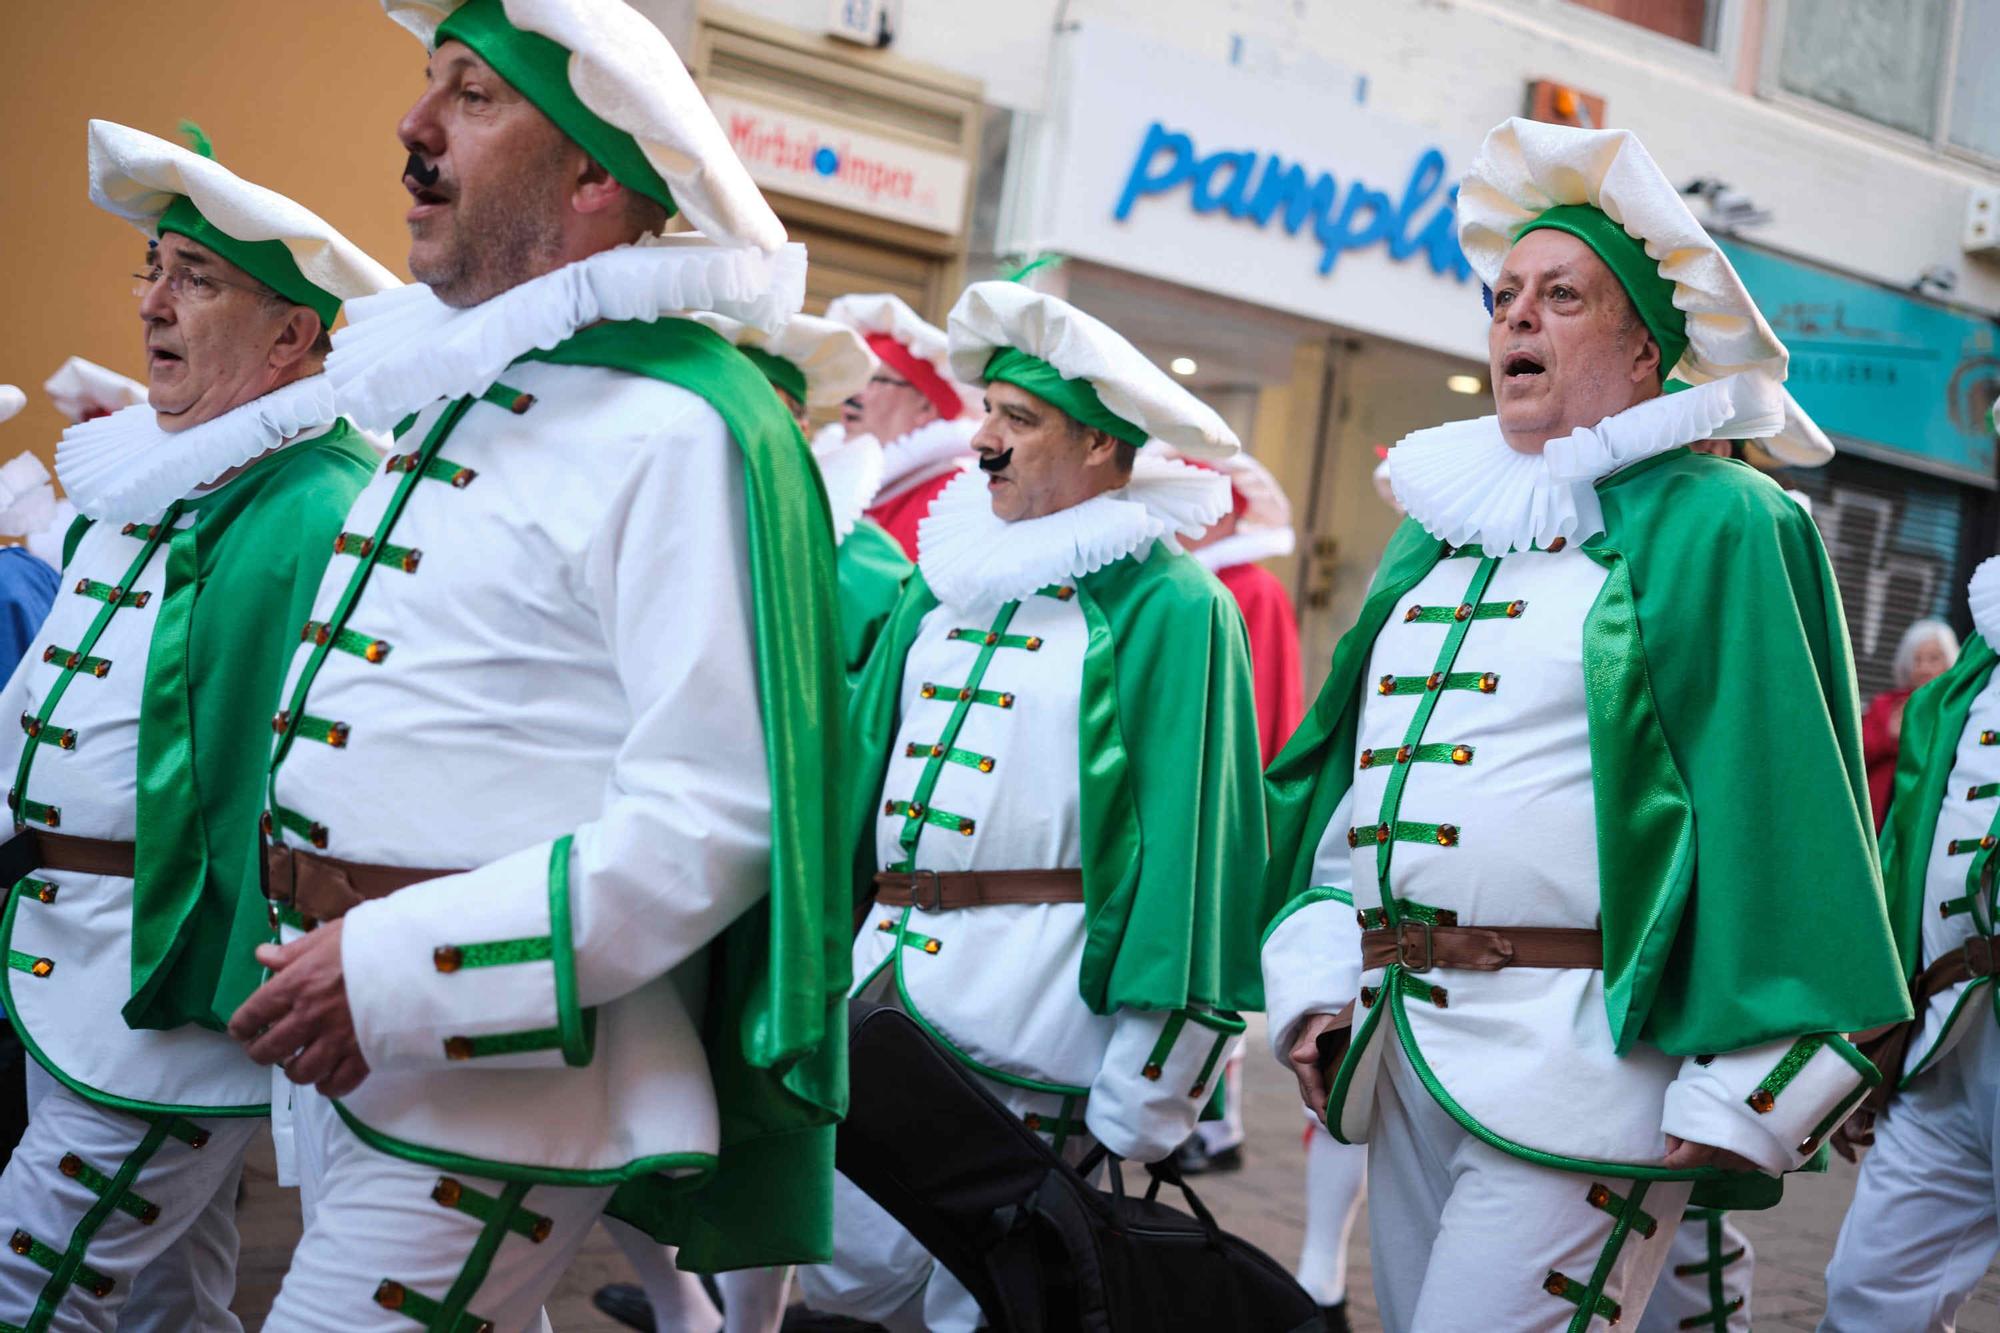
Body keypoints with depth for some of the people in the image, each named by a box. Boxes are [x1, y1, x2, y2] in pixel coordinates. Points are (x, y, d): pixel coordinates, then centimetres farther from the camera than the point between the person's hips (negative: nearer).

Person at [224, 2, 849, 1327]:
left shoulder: (684, 433, -17)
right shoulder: (458, 396, 12)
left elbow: (710, 818, -23)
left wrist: (403, 970, -24)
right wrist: (326, 965, 17)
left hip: (494, 1085, -8)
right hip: (345, 1036, 9)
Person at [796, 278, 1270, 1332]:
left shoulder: (1167, 607, -8)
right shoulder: (946, 579, 13)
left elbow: (1189, 833, -11)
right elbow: (861, 756, 17)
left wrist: (1145, 1088, -13)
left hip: (1032, 999, -7)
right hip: (886, 973, 7)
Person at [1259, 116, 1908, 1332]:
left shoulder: (1715, 526, -4)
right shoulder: (1440, 524, 16)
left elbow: (1781, 801, -10)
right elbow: (1349, 765, 17)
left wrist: (1747, 1094, -15)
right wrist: (1317, 977, 6)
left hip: (1583, 1051, -7)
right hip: (1403, 1039, 7)